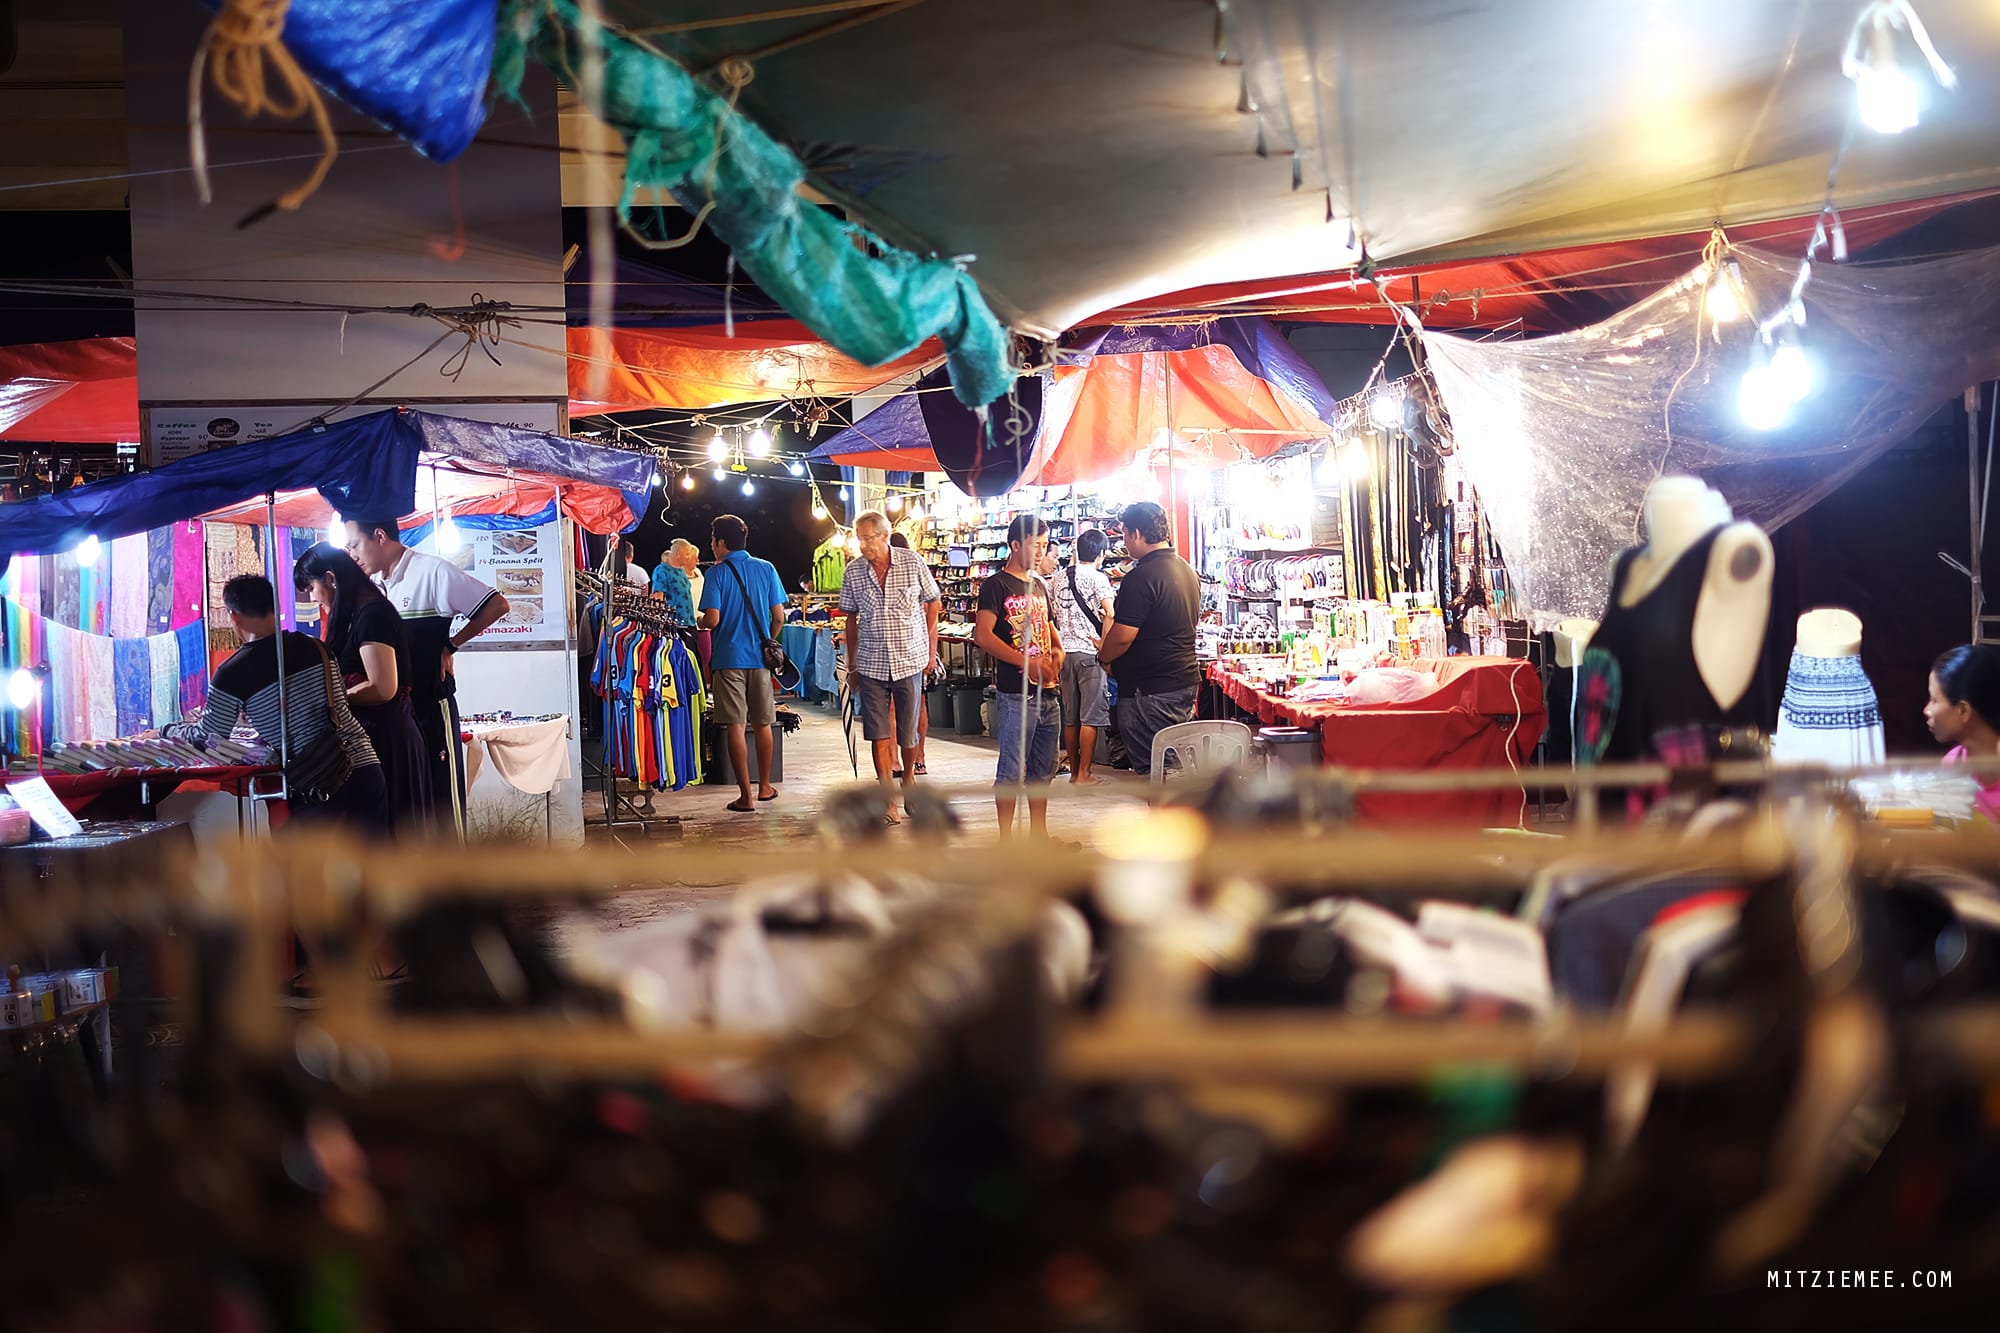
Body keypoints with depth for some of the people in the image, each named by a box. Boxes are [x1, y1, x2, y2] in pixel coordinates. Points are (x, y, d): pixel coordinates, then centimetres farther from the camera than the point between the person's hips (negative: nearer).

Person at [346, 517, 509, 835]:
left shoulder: (432, 571, -11)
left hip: (430, 707, -7)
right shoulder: (372, 585, 11)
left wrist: (450, 646, -8)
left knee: (442, 797, -1)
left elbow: (497, 605, -10)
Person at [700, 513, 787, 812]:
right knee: (763, 724, 15)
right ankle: (764, 786, 26)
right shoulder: (766, 569, 3)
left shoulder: (717, 573, -6)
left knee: (736, 726, -1)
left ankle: (745, 796, -1)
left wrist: (700, 622, 9)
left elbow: (712, 619, -14)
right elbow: (779, 617, 2)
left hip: (728, 658, -3)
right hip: (760, 657, 3)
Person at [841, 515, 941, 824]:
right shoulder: (853, 572, 1)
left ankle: (908, 775, 34)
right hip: (871, 664, 1)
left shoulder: (912, 562, -3)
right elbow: (851, 618, 11)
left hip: (910, 660, -1)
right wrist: (852, 662, 10)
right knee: (878, 733, -3)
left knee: (908, 733, 6)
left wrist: (931, 650, 4)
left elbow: (932, 604, 6)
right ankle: (889, 802, 2)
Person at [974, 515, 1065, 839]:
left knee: (1043, 769, 14)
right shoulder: (997, 585, -7)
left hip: (1048, 691, 8)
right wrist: (1028, 662, -21)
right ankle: (1006, 840, 3)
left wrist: (1057, 650, 5)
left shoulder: (1039, 584, 16)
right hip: (1017, 693, -8)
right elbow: (983, 635, -16)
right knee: (1012, 770, -3)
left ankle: (1039, 833, 24)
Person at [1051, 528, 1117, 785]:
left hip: (1065, 651, 6)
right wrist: (1105, 645, -11)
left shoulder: (1059, 578, 10)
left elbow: (1053, 616, 15)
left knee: (1070, 716, 11)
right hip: (1089, 651, -6)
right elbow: (1109, 615, -20)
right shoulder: (1097, 578, -8)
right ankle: (1084, 774, -1)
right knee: (1091, 716, -1)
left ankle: (1074, 771, 17)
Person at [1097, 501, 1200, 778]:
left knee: (1151, 770, -3)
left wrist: (1103, 657, 0)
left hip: (1150, 692, -9)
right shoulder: (1188, 571, 11)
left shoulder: (1142, 576, -19)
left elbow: (1121, 637, -21)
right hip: (1186, 681, 9)